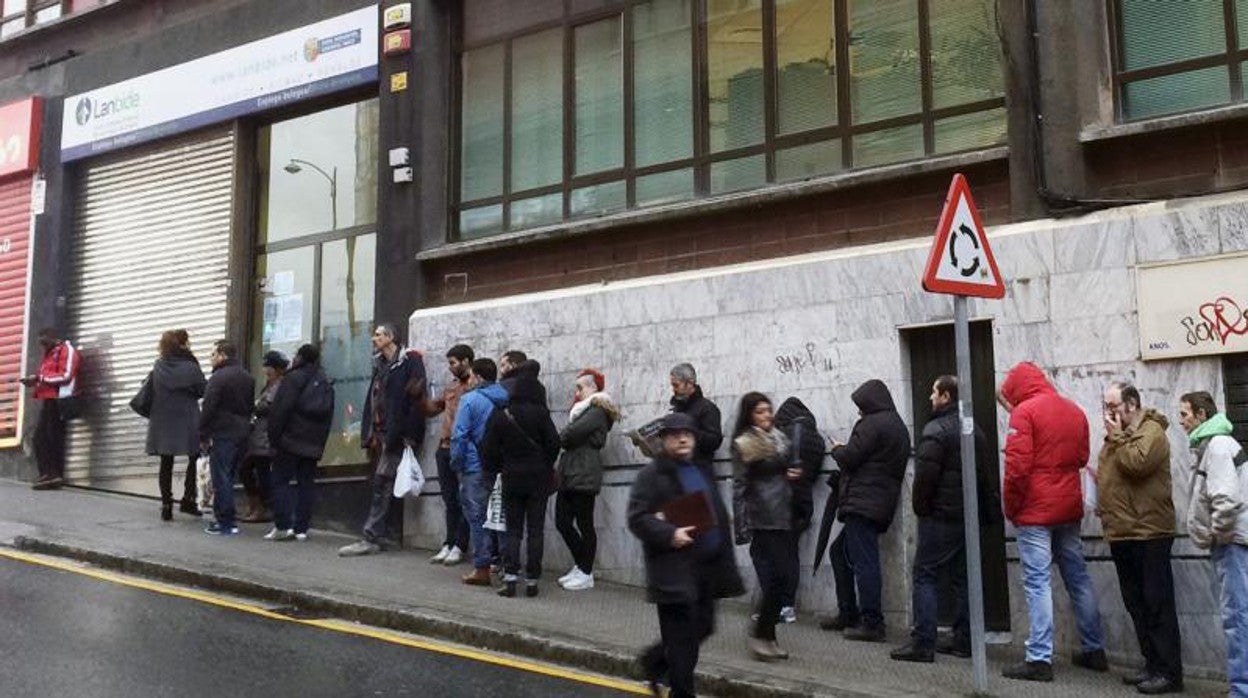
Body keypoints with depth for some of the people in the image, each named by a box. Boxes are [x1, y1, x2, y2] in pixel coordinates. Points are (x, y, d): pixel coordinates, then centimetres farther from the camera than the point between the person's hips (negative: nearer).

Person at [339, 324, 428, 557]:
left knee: (382, 484, -11)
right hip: (381, 434, 8)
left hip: (397, 434, -8)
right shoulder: (381, 364, 20)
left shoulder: (410, 360, -5)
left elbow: (415, 397, -13)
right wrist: (370, 433, 9)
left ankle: (371, 538, -12)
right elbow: (372, 400, 17)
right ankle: (381, 535, 14)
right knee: (381, 486, 9)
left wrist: (407, 433, -19)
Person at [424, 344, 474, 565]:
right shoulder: (451, 387, 18)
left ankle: (459, 546, 4)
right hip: (445, 449, 7)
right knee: (449, 500, 10)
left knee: (463, 500, 0)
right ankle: (449, 544, 16)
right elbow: (432, 408, 26)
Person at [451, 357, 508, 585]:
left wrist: (456, 464, -2)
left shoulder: (470, 400, -9)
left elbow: (459, 436, -12)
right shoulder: (506, 401, 9)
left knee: (477, 517, 0)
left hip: (475, 468, -6)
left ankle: (481, 568, 0)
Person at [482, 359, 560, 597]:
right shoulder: (540, 413, -10)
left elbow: (489, 449, -2)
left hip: (511, 479, 1)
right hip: (538, 479, -1)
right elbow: (554, 443, -8)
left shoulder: (500, 416, -3)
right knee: (535, 531, 6)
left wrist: (492, 471, 13)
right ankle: (531, 580, 5)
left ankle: (510, 577, -3)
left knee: (513, 530, 9)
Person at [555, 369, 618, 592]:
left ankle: (586, 573, 8)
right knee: (562, 522, 10)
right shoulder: (585, 410, 21)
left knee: (584, 525, -1)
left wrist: (559, 439, 1)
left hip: (584, 477, -9)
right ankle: (581, 566, 22)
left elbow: (571, 434, -18)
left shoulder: (597, 411, -10)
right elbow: (568, 436, 13)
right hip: (569, 475, 9)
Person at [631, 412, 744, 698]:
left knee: (702, 627, 14)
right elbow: (637, 518, -12)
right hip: (675, 570, -7)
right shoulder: (651, 475, -6)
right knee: (682, 637, -2)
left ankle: (654, 661, 35)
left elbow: (718, 513, 20)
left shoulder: (703, 471, 16)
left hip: (706, 566, 7)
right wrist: (669, 535, -22)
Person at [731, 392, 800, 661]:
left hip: (784, 518, 7)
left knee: (782, 577, 5)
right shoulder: (744, 445, -5)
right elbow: (739, 486, -8)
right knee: (779, 577, -10)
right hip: (763, 520, -6)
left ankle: (766, 634, 16)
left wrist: (796, 474, 5)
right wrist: (741, 526, -12)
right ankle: (761, 634, 4)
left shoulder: (779, 438, 14)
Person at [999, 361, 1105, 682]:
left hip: (1035, 511, -7)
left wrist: (1010, 508, -6)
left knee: (1037, 582, -5)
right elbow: (1081, 457, 16)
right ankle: (1094, 650, 24)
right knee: (1078, 577, 15)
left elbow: (1017, 466, -16)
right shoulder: (1075, 411, 10)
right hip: (1069, 508, 7)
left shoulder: (1025, 411, -12)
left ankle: (1040, 659, -6)